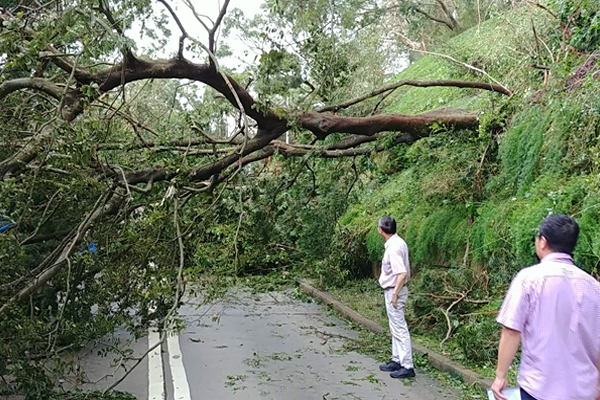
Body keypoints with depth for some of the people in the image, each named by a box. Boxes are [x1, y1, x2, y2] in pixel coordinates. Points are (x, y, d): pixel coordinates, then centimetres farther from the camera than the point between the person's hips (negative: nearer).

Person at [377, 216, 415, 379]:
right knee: (395, 328, 18)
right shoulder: (398, 242, 9)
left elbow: (402, 273, -26)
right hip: (393, 290, 10)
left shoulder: (393, 247, -21)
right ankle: (397, 360, 28)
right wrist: (394, 293, 17)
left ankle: (407, 366, 0)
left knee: (399, 329, -5)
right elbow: (404, 270, 15)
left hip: (394, 291, -10)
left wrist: (394, 294, -21)